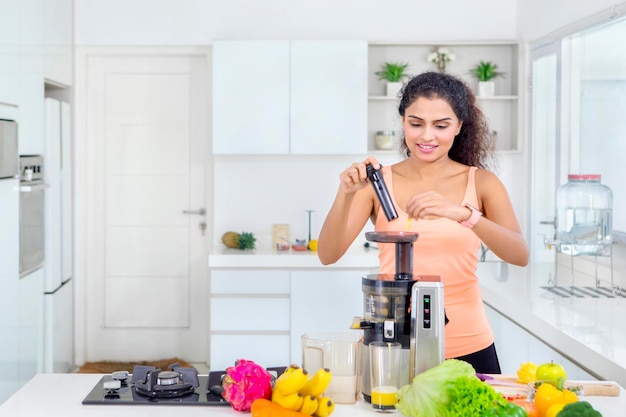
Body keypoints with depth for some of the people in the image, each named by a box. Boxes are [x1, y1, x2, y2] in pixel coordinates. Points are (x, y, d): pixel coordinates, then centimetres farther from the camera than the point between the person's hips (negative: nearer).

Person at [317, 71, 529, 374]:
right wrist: (346, 193, -25)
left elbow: (520, 255, -15)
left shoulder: (481, 183, 0)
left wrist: (463, 214, -32)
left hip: (467, 347, 0)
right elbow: (328, 255, -8)